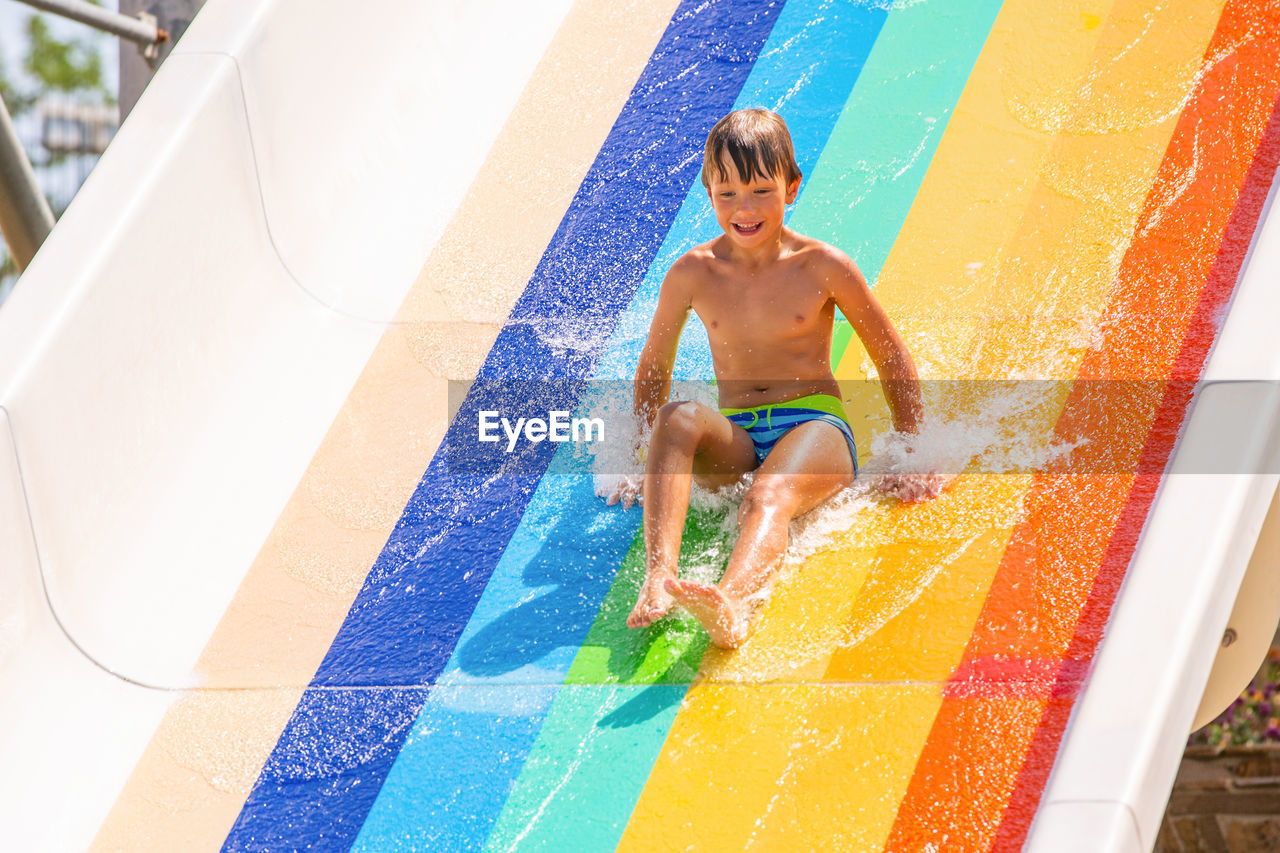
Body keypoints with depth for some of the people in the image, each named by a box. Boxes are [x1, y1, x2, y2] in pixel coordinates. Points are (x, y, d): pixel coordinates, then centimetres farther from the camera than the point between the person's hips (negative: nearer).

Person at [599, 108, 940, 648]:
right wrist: (648, 468, 14)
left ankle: (733, 604, -69)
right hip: (734, 441, 2)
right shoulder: (693, 274, 5)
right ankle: (659, 577, -49)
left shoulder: (822, 267, 1)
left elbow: (893, 360, 9)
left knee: (769, 497, -37)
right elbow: (654, 367, 19)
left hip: (814, 428, -2)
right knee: (679, 417, -33)